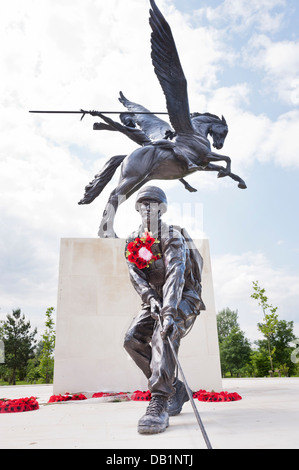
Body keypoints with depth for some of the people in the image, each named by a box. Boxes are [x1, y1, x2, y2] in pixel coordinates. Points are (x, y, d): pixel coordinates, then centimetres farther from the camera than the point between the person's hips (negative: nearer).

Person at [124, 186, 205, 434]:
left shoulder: (173, 236, -15)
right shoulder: (134, 241, 5)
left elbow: (175, 274, -30)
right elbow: (135, 274, -7)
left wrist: (169, 311, -44)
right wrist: (150, 298, -27)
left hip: (184, 297, -6)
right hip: (156, 299, 6)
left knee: (164, 334, -33)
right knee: (133, 340, -11)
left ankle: (159, 403, -34)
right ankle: (176, 389, 2)